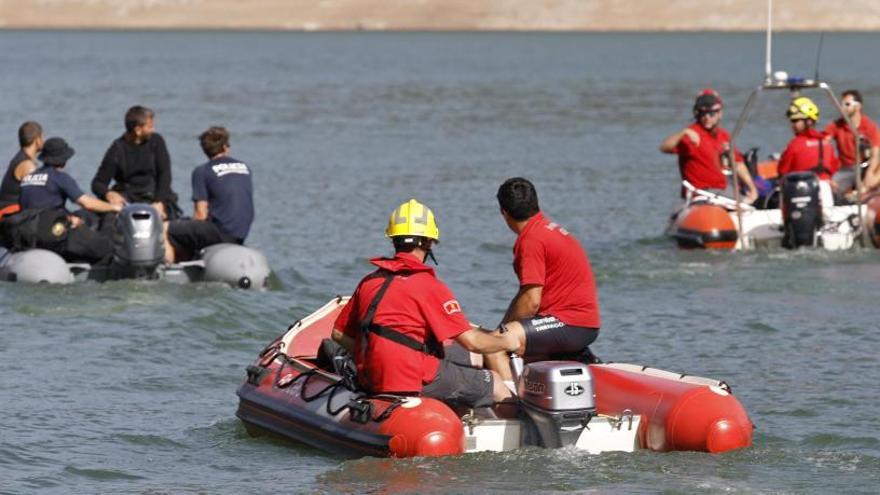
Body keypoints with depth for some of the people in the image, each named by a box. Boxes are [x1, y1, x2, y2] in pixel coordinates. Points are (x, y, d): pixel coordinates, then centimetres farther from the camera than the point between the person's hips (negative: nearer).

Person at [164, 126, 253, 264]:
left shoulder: (202, 171, -3)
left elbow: (201, 215, -8)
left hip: (220, 233, -7)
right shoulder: (245, 168, 15)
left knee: (166, 230, 1)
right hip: (241, 236, 7)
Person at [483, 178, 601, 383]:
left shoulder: (531, 239, -14)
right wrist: (505, 327, 11)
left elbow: (531, 302, -19)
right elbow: (526, 294, 19)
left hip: (570, 324, -10)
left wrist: (504, 328, -6)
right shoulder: (549, 229, 16)